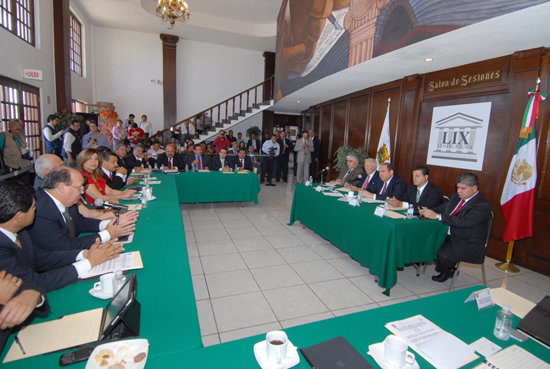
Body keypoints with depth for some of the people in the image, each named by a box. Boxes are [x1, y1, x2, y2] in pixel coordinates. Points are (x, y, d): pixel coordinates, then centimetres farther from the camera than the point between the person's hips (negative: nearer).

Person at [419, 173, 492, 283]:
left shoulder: (483, 205, -17)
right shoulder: (456, 196, 9)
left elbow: (464, 222, -29)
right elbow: (442, 208, 12)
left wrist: (437, 216, -32)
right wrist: (428, 211, -12)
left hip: (468, 243, -8)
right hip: (449, 235, 8)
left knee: (443, 254, -29)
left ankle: (448, 270, 10)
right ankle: (443, 265, 16)